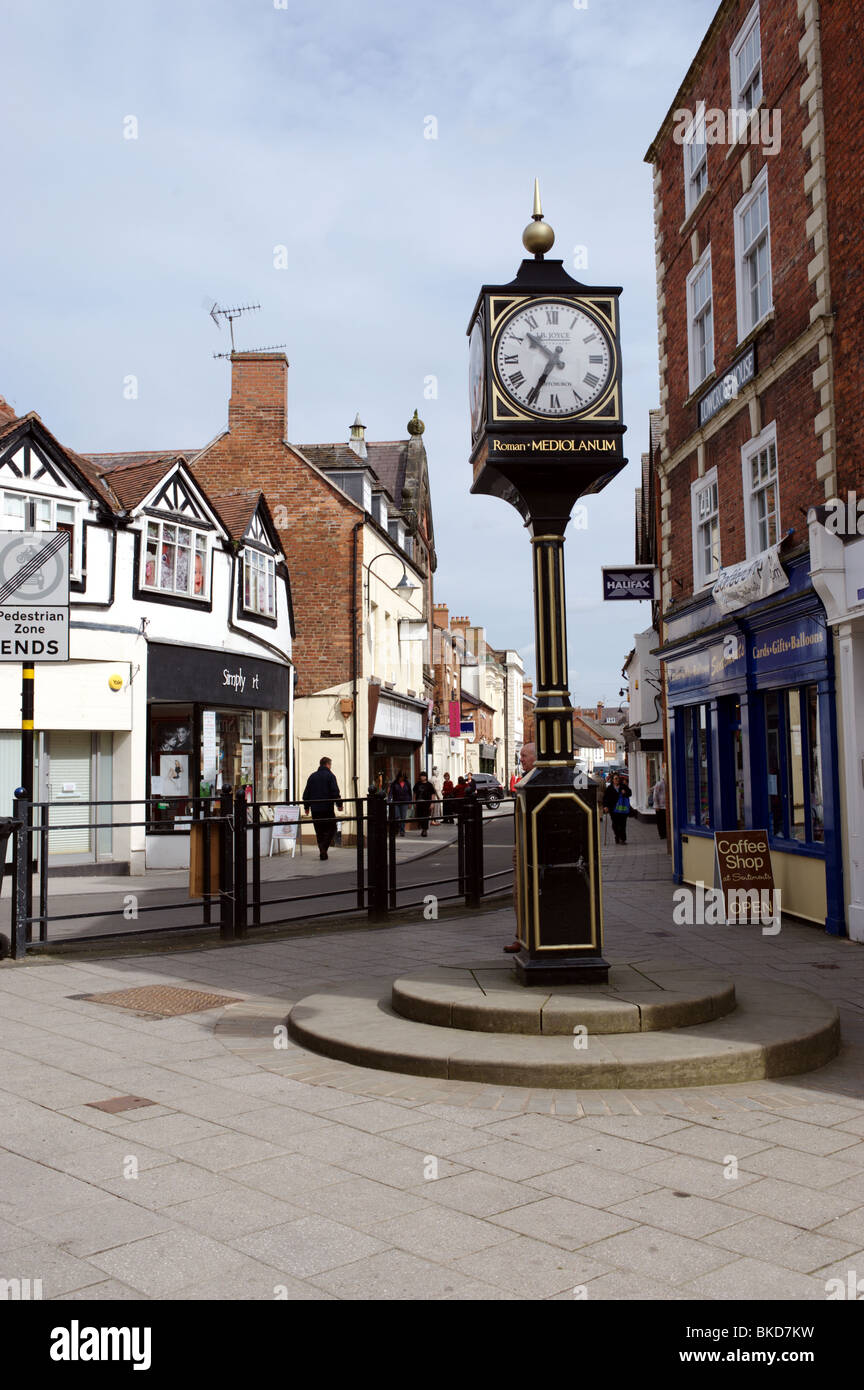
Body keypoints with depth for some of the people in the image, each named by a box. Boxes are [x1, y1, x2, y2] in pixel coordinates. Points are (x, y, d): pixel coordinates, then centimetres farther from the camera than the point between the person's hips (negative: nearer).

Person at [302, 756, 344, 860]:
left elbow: (306, 793, 14)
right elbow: (336, 792, -11)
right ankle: (323, 848, -15)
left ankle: (322, 852, 10)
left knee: (319, 832, 11)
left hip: (315, 809, 5)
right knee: (331, 828, 3)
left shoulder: (312, 776, 12)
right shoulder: (330, 776, -3)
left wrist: (306, 807, 21)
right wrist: (339, 804, -4)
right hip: (327, 809, -5)